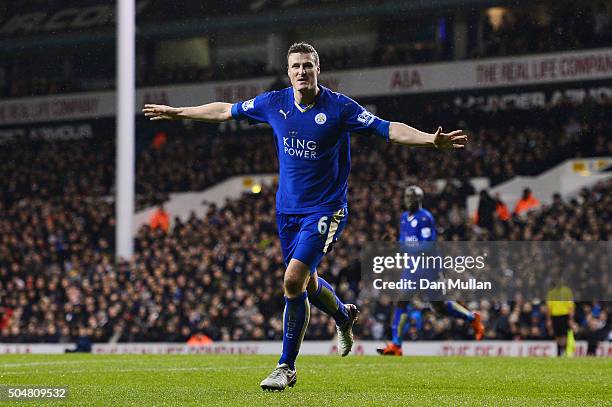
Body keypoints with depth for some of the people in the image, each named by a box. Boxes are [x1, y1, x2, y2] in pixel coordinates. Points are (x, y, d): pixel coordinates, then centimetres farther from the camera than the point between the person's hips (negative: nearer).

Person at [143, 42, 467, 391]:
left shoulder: (340, 108, -13)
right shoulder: (274, 103, -1)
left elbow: (388, 129, -18)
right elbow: (226, 111, 14)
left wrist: (432, 140, -33)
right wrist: (177, 113, 20)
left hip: (325, 210, -5)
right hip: (288, 210, 5)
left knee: (294, 280, -18)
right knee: (306, 284, 15)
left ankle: (287, 367, -5)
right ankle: (345, 316, 50)